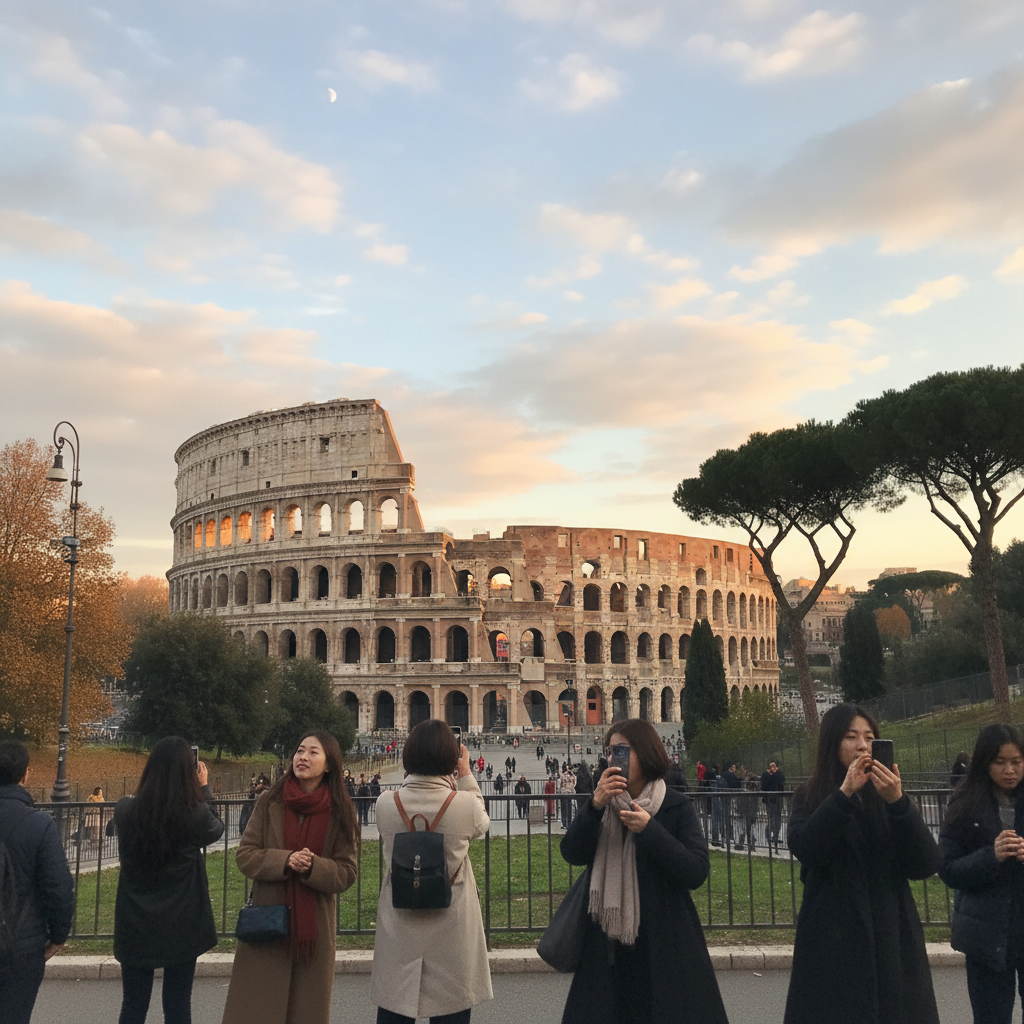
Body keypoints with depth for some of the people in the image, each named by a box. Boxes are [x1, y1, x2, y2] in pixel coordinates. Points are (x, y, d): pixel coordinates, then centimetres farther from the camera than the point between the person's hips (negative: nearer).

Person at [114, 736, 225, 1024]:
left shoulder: (125, 811, -10)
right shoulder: (195, 815, -15)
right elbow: (216, 829, 7)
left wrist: (159, 771, 14)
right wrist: (204, 788, 15)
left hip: (136, 925, 2)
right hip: (181, 925, -2)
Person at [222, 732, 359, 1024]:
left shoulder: (341, 812, -2)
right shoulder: (270, 803, -2)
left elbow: (346, 873, -3)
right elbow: (244, 855, -3)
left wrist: (313, 867, -20)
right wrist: (285, 860, -18)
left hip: (315, 927, 0)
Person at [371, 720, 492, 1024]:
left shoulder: (385, 803, -10)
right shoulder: (465, 804, -15)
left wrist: (409, 778, 12)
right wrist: (466, 775, 13)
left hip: (399, 928, 2)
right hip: (451, 929, -2)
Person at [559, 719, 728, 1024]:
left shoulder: (676, 807, -4)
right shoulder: (602, 805, 6)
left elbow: (697, 872, -11)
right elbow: (572, 855, -6)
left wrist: (650, 831, -19)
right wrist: (595, 806, -19)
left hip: (663, 941, -3)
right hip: (609, 941, 3)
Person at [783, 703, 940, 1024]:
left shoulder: (890, 795, 5)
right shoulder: (809, 797, 1)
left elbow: (926, 865, -5)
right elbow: (804, 850, -17)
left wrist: (898, 803, -18)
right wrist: (844, 793, -23)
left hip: (892, 937, 2)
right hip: (832, 940, -2)